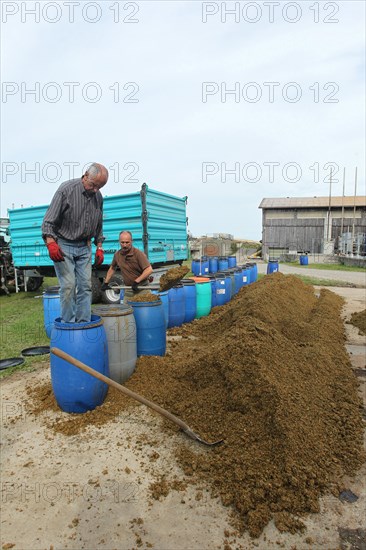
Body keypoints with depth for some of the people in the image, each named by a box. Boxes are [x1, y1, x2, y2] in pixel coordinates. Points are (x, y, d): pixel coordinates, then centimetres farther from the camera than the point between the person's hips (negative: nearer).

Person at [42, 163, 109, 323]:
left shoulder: (98, 197, 6)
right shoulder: (67, 189, -12)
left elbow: (98, 226, 17)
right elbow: (49, 220, -14)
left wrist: (99, 248, 12)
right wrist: (51, 243, -27)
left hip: (84, 247, 5)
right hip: (63, 245, -5)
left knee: (85, 286, 1)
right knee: (68, 285, -10)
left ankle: (84, 324, 9)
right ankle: (69, 325, 1)